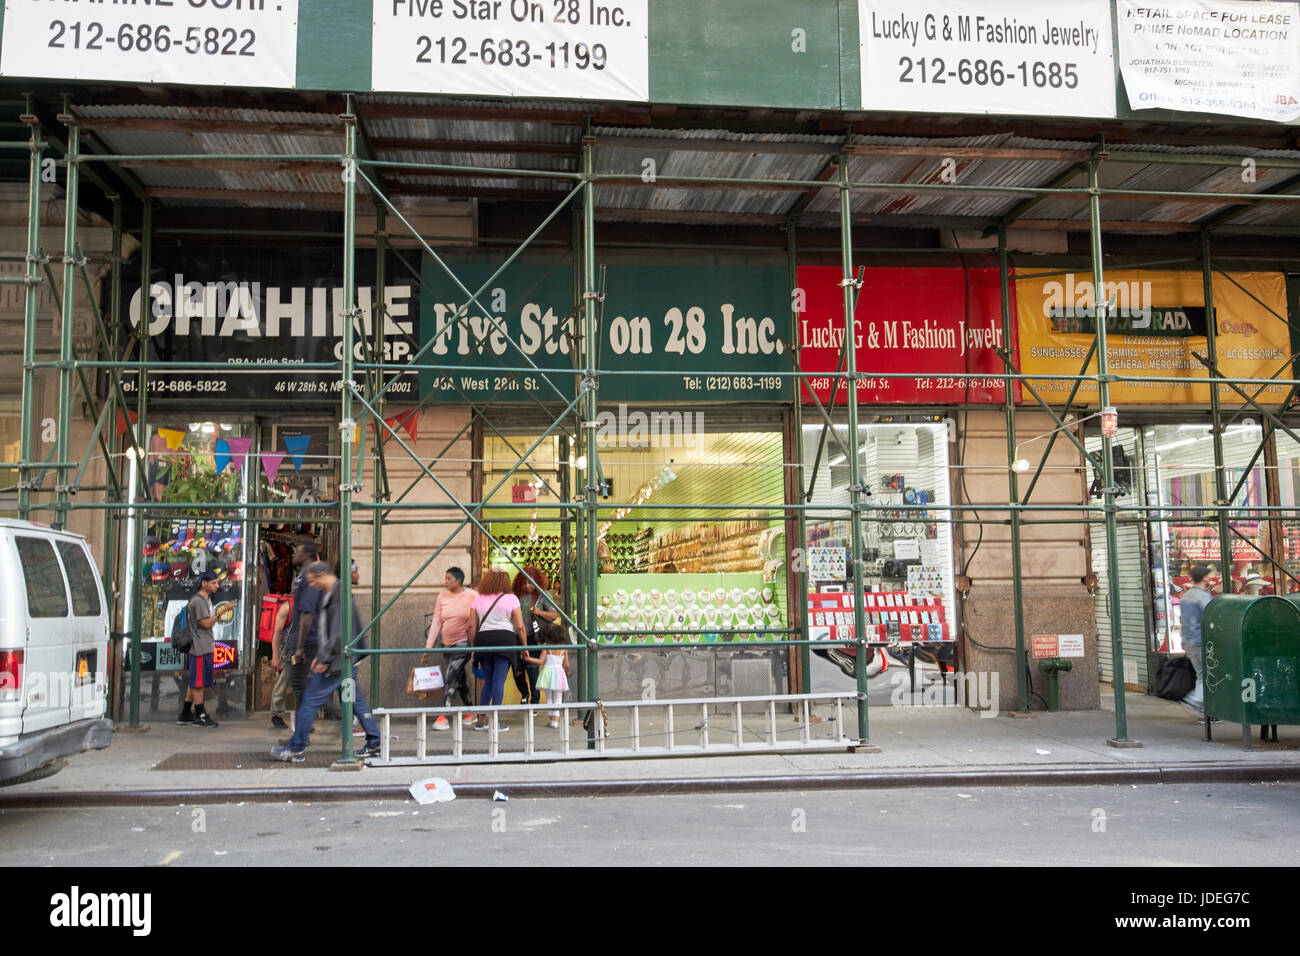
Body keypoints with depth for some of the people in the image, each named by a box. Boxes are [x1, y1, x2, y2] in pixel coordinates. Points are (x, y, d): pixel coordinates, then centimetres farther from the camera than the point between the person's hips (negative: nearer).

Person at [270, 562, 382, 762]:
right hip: (345, 662, 10)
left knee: (310, 701, -4)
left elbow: (339, 634, -22)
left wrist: (325, 659, -18)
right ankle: (374, 742, 16)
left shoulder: (340, 597, -17)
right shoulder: (327, 595, 14)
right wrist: (320, 655, 15)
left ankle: (296, 749, 4)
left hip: (337, 662, -10)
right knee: (355, 701, 12)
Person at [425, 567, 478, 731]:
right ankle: (470, 711, 31)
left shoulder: (473, 596, -8)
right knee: (459, 679, 14)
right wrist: (428, 646, -3)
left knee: (451, 676, -16)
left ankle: (443, 717, -17)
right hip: (447, 643, 5)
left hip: (464, 642, -5)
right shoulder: (442, 597, 3)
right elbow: (436, 622, 2)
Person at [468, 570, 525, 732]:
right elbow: (520, 627, -1)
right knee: (499, 681, -3)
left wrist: (473, 646, 14)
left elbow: (472, 626, 7)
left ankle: (481, 720, 16)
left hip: (482, 639, 4)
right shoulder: (511, 599, 2)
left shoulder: (478, 599, 11)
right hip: (505, 639, -4)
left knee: (488, 680, 15)